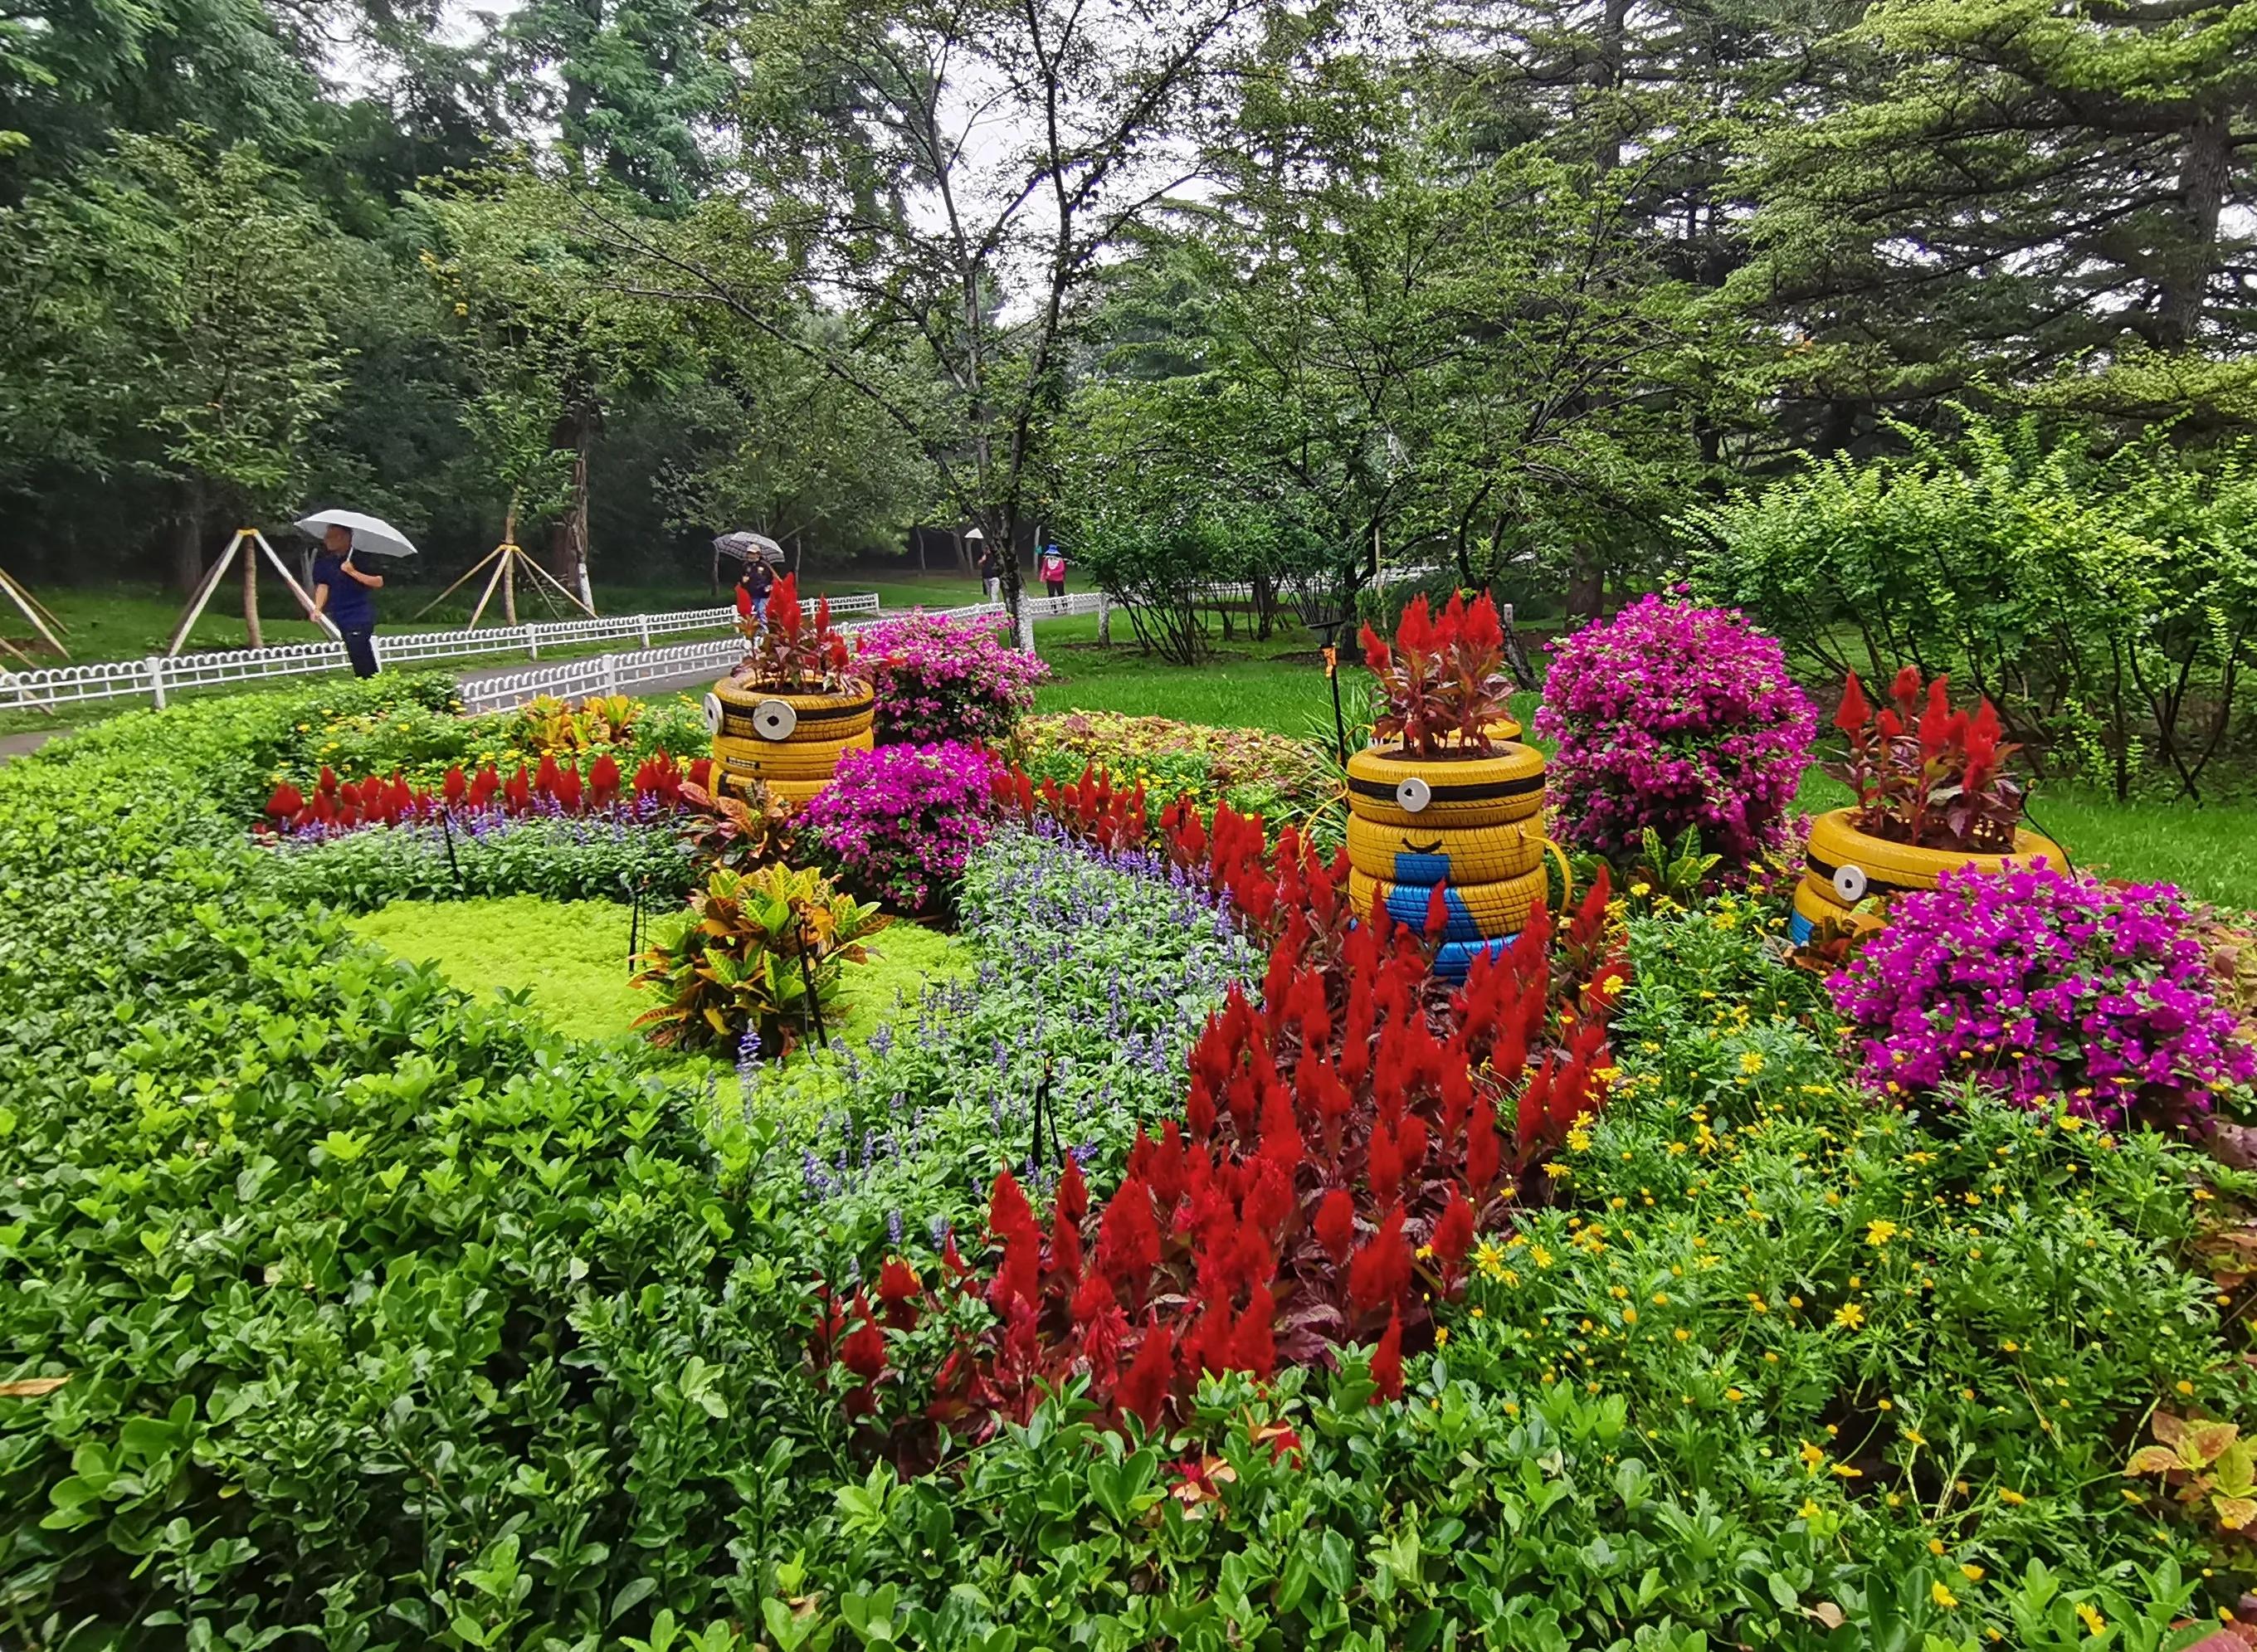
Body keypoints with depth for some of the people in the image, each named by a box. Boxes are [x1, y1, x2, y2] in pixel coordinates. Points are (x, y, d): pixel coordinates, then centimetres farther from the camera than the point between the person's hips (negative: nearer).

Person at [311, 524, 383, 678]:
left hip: (361, 616, -5)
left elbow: (379, 582, -11)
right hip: (339, 618, 5)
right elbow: (322, 585, 4)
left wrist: (354, 572, -20)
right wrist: (318, 608, -9)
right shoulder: (323, 561, 7)